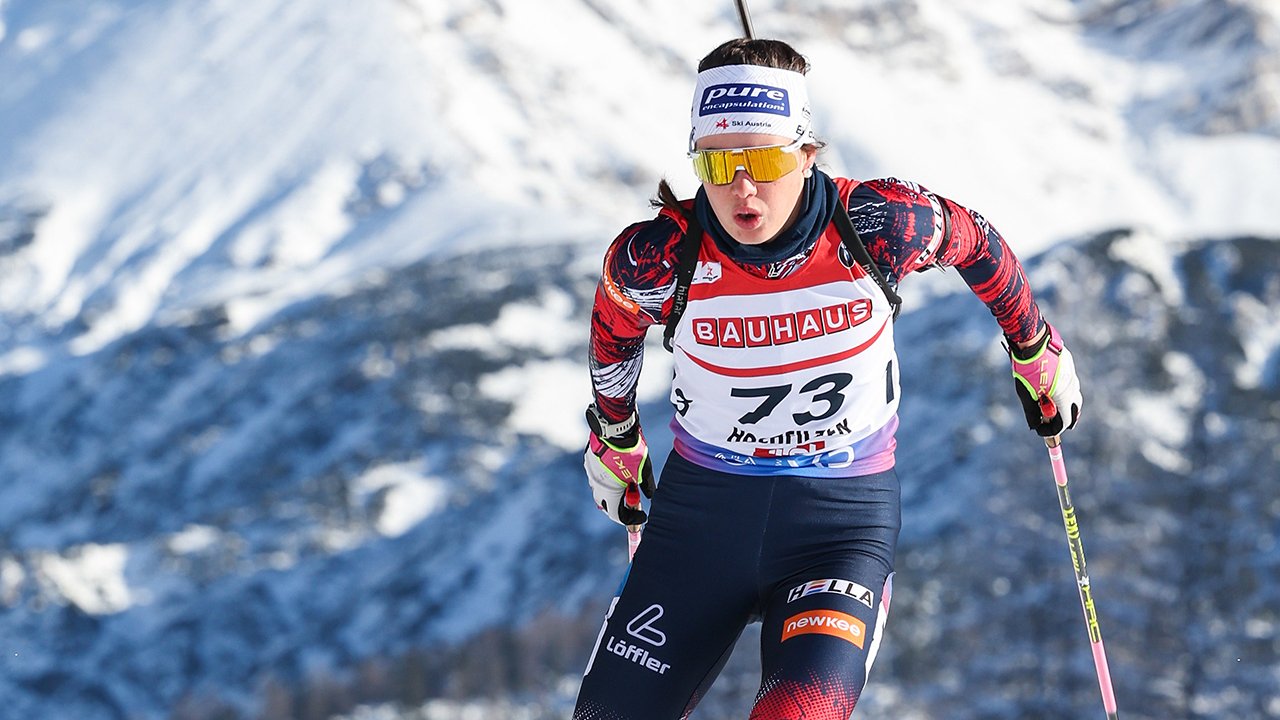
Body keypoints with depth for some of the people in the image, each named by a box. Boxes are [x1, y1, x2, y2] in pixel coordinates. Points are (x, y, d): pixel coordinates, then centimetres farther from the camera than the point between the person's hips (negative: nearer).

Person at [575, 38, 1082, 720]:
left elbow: (973, 240, 5)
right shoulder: (659, 259, -16)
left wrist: (1036, 352, 18)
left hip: (844, 516, -2)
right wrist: (614, 436, 23)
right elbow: (614, 325, 8)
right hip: (700, 508, 2)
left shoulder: (879, 227, -18)